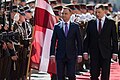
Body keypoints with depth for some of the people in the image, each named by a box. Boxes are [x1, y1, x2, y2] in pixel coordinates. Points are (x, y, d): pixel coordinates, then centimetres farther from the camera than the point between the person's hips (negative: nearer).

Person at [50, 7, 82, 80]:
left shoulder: (75, 26, 5)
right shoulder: (57, 26, 6)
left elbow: (79, 41, 5)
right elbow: (53, 41, 5)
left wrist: (79, 54, -1)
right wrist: (52, 54, -2)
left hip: (71, 55, -1)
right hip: (60, 55, 1)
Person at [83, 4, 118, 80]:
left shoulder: (111, 23, 3)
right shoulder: (91, 23, 7)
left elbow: (114, 38, 3)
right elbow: (87, 38, 7)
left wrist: (115, 52, -3)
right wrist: (85, 51, 0)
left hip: (106, 53, -1)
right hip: (94, 53, 2)